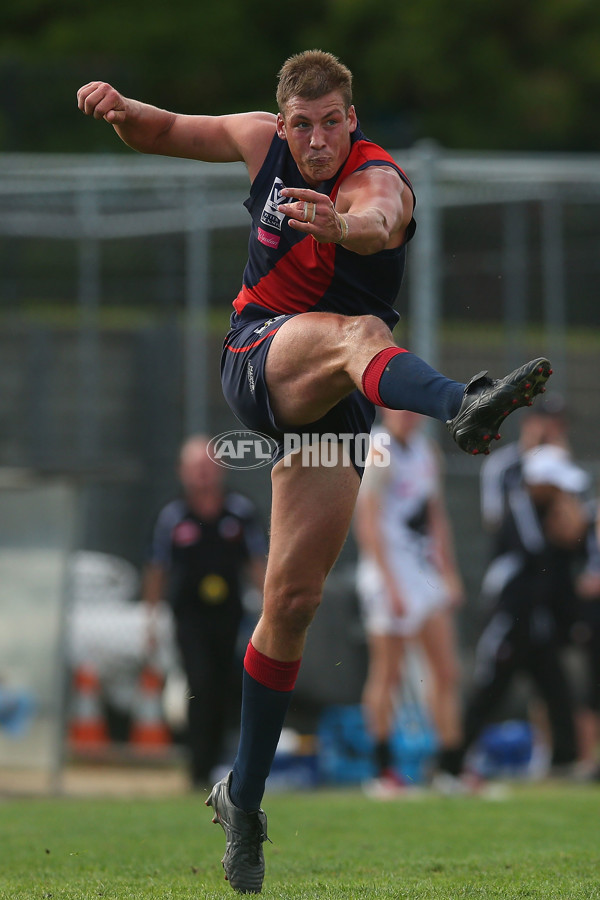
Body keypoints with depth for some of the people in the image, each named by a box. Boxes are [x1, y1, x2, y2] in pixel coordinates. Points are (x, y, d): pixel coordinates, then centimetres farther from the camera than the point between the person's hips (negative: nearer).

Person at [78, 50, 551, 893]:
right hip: (257, 357, 1)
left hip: (334, 402, 0)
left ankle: (242, 797, 16)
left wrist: (344, 226, -64)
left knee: (292, 604, -1)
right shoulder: (264, 141, 1)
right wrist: (121, 110, -4)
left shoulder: (379, 179, -14)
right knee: (358, 331, -35)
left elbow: (378, 221, -40)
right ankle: (464, 406, -73)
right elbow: (165, 133, 18)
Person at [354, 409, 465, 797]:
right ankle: (384, 771, 3)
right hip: (389, 574, -7)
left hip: (425, 572, 7)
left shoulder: (426, 451, 13)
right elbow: (368, 522, -15)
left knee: (447, 671, 3)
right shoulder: (378, 453, -10)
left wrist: (450, 575, 17)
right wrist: (390, 583, -19)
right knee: (388, 673, -4)